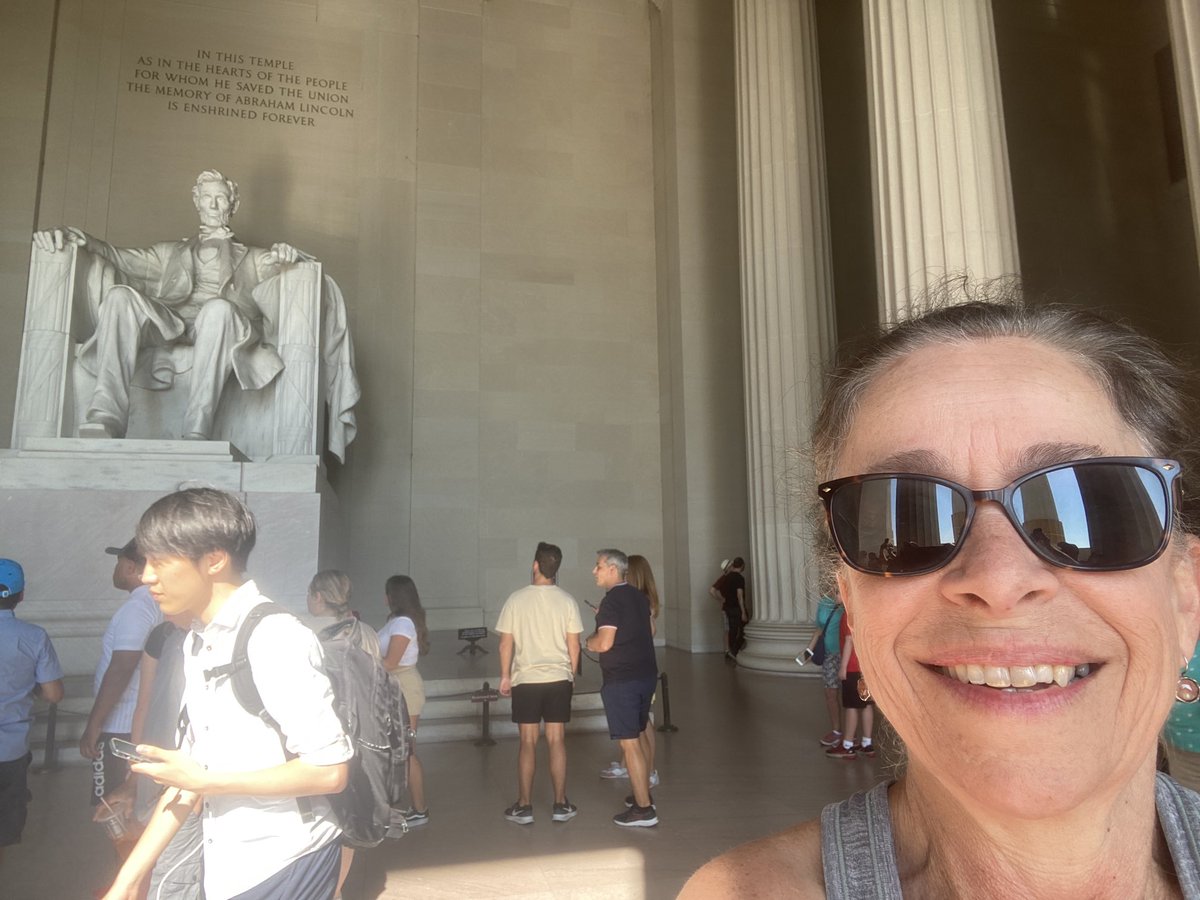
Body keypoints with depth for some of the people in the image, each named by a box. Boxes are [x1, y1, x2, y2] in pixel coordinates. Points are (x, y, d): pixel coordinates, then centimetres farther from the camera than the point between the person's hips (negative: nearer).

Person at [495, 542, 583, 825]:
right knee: (556, 741, 7)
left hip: (526, 679, -1)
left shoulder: (516, 599, -6)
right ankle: (560, 805, 13)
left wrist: (505, 676, 7)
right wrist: (572, 674, 14)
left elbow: (506, 643, -4)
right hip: (559, 679, 1)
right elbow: (574, 645, 0)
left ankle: (524, 807, 13)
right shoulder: (567, 601, -3)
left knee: (528, 742, 6)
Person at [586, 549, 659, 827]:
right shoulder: (639, 597, 10)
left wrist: (589, 641, -2)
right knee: (637, 737, 20)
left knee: (629, 743, -2)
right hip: (647, 675, 9)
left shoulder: (612, 600, -16)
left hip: (621, 681, -9)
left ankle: (644, 809, 2)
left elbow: (604, 643, -23)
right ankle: (643, 796, 30)